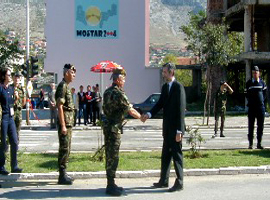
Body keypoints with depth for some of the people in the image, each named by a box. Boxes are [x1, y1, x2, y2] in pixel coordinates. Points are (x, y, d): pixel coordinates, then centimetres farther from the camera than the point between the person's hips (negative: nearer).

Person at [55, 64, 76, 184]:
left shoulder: (66, 86, 17)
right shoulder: (62, 86, -14)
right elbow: (60, 106, -20)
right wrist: (63, 125, -22)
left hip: (68, 123, 10)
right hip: (65, 123, -10)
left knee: (66, 149, 12)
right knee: (64, 149, -6)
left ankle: (64, 174, 18)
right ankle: (62, 176, -2)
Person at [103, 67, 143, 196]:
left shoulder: (108, 92, 11)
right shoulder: (118, 93, -17)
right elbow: (130, 110, -13)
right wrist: (141, 117, 3)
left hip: (108, 126, 9)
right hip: (114, 128, -9)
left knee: (110, 156, 13)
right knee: (113, 157, -5)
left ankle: (110, 184, 20)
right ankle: (111, 186, 0)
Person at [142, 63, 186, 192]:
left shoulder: (178, 87, -14)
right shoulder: (165, 87, 11)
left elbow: (181, 109, -17)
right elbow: (160, 103, 9)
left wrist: (179, 130, -19)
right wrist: (149, 114, -9)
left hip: (175, 128, -8)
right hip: (167, 127, 8)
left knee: (177, 154, 0)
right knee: (165, 154, 13)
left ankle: (179, 183, 9)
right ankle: (164, 181, 23)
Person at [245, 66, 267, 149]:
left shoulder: (262, 83, 8)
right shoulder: (249, 83, 4)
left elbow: (264, 94, 14)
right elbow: (247, 94, 9)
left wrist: (263, 102, 5)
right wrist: (250, 101, 2)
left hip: (261, 107, 1)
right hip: (252, 107, -1)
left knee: (260, 125, 2)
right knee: (251, 125, 0)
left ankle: (259, 143, 8)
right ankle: (250, 143, 5)